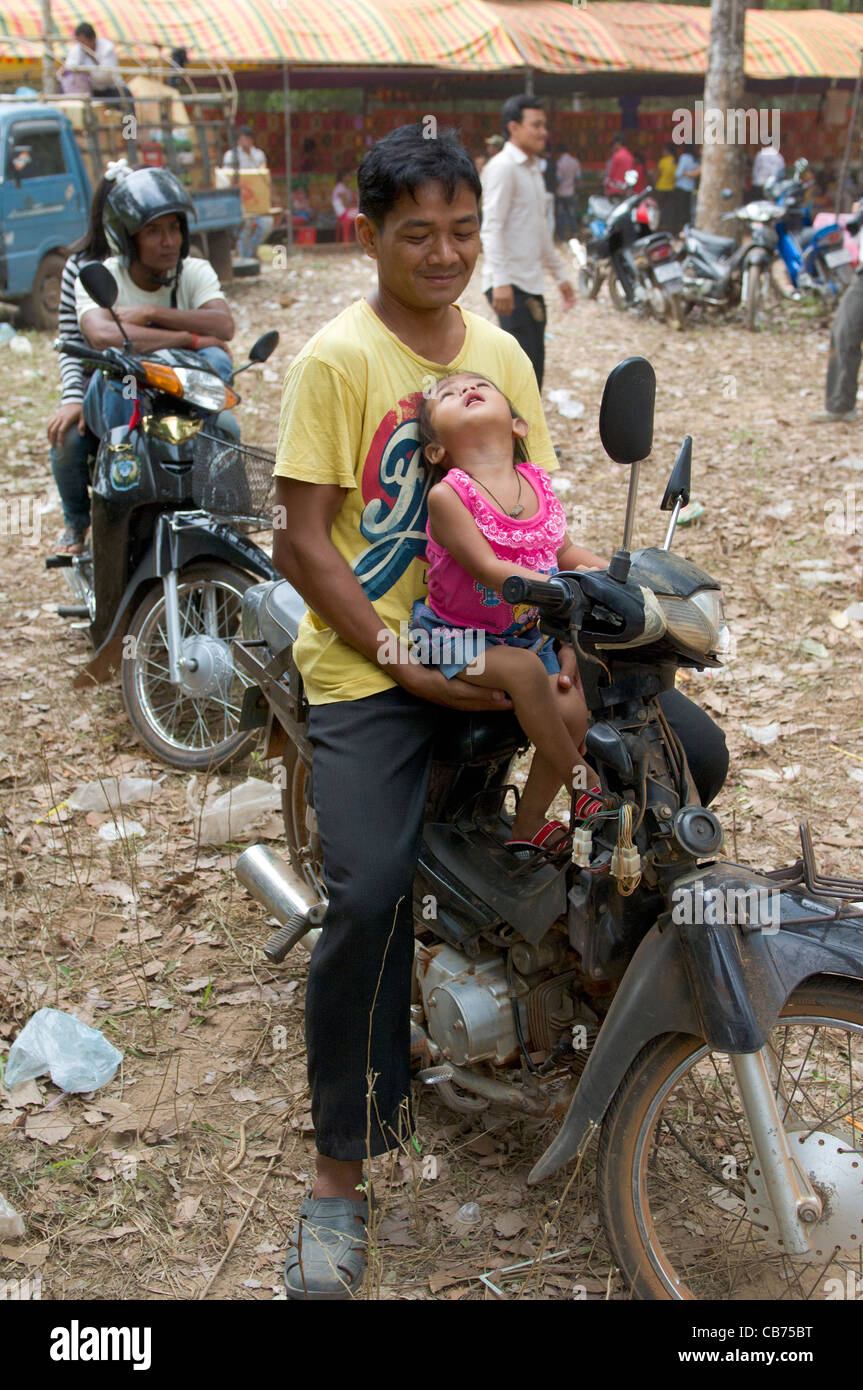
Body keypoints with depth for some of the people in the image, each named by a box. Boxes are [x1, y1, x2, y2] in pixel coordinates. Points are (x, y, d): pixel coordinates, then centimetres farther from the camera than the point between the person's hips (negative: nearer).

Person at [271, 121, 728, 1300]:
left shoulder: (500, 353, 9)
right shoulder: (336, 360, -8)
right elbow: (303, 543, -11)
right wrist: (406, 662, -16)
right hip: (370, 661, -5)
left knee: (692, 752, -5)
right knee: (370, 895, -24)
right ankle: (341, 1173, -5)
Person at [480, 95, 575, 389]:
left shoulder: (533, 169, 19)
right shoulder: (502, 167, -10)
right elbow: (492, 227, -18)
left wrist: (560, 275, 25)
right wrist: (501, 282, -26)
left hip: (531, 284, 9)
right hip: (510, 285, -9)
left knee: (532, 370, 10)